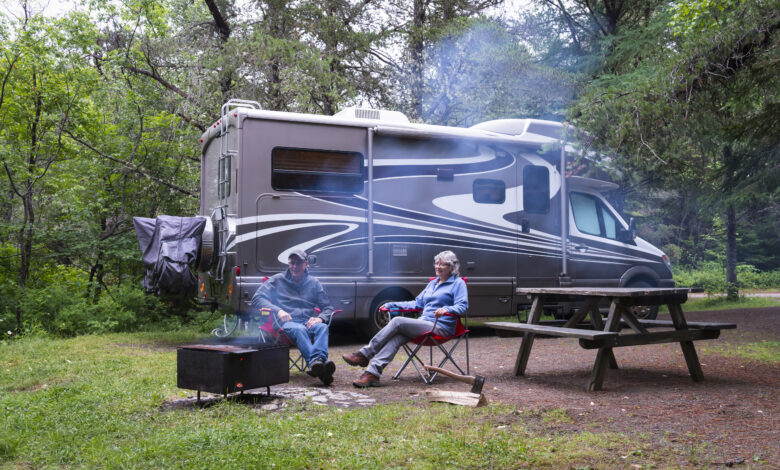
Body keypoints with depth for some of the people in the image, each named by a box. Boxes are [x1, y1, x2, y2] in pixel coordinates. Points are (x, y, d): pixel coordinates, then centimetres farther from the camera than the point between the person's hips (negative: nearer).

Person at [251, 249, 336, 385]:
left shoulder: (313, 282, 24)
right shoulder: (278, 280, 19)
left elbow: (328, 308, 20)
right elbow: (257, 299, 8)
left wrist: (320, 318, -5)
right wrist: (278, 310, -10)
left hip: (308, 322, 2)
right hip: (286, 322, -2)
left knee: (323, 327, -35)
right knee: (299, 329, -39)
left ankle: (318, 360, -63)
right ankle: (315, 362, -65)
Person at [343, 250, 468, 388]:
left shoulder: (458, 283, 4)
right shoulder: (433, 283, 26)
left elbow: (462, 306, -9)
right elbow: (417, 303, 30)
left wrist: (446, 309, -29)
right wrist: (391, 304, 22)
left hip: (440, 327, -7)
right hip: (424, 323, 7)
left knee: (397, 321, -23)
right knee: (396, 337, -24)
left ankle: (364, 355, -16)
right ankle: (372, 373, -36)